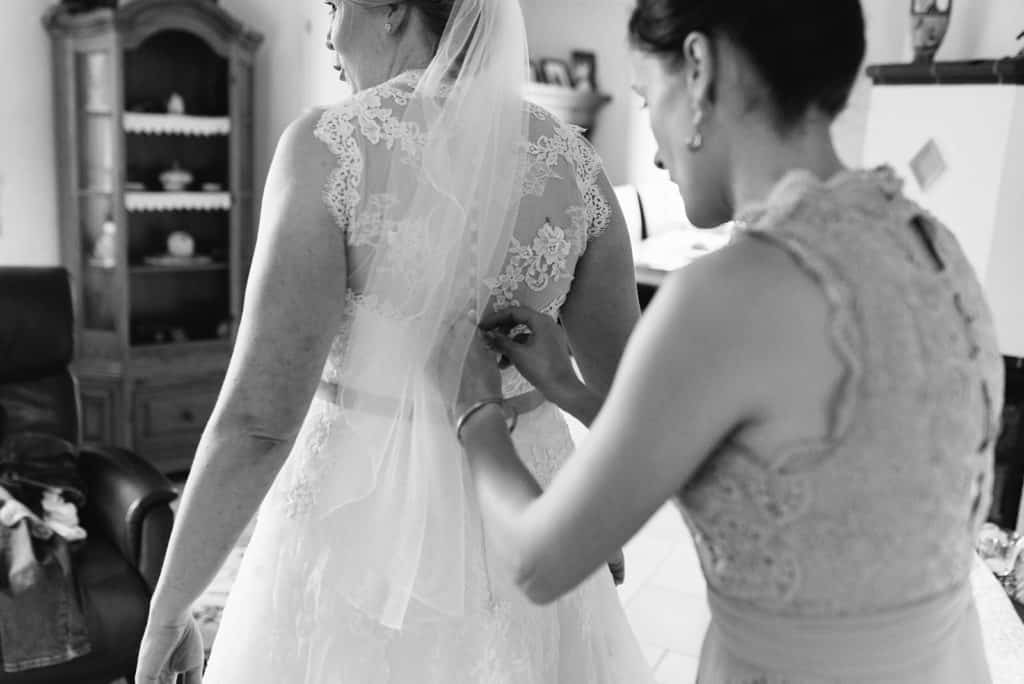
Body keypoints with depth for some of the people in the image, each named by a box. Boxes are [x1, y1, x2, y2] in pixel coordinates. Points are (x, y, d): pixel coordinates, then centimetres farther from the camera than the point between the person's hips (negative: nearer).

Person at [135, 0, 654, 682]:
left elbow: (259, 418, -20)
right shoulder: (575, 163, -4)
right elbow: (624, 385, 2)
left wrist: (169, 606, -7)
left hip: (362, 513, -3)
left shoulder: (332, 145, -17)